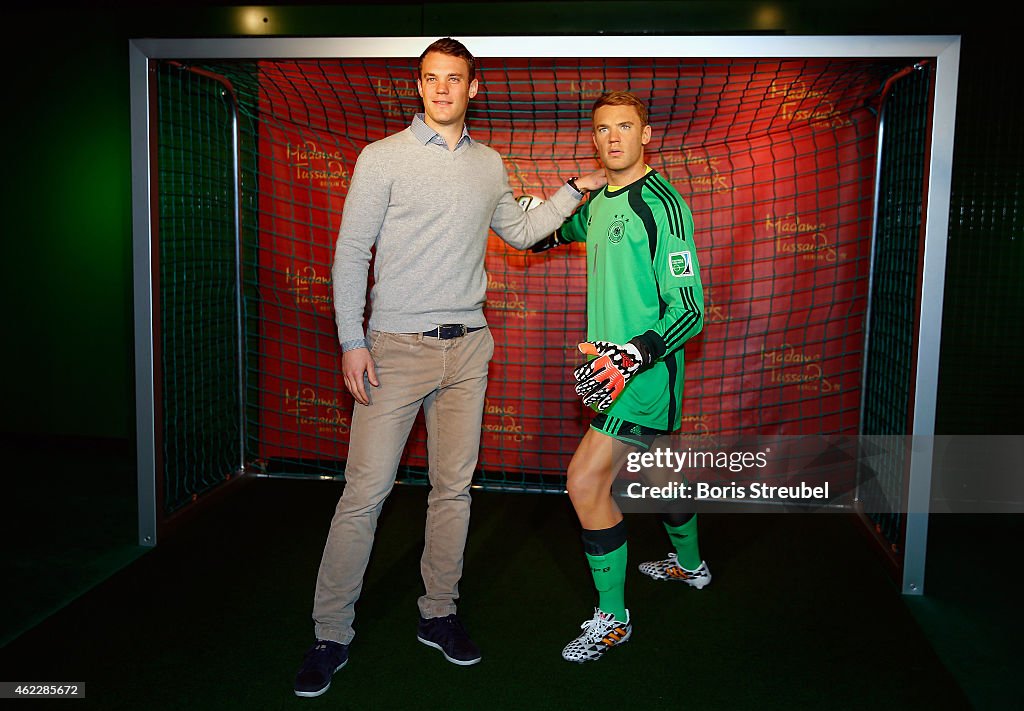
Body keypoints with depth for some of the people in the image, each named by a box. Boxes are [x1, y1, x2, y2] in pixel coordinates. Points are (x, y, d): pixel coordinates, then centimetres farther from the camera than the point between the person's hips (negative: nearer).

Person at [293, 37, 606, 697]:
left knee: (454, 488, 10)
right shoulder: (383, 157, -2)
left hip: (468, 348, 5)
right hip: (397, 346, -4)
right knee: (366, 492, -4)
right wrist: (352, 341, -10)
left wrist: (576, 190, 20)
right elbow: (351, 253, -3)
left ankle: (439, 613, 26)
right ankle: (333, 634, 10)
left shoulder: (490, 165, 12)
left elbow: (521, 231, 27)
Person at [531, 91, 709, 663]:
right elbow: (570, 227, 34)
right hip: (614, 365, 8)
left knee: (586, 482, -12)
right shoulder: (597, 203, 7)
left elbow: (690, 311, -19)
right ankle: (690, 565, 47)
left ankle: (612, 619, 4)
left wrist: (632, 355, -31)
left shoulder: (662, 204, -17)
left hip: (647, 371, -8)